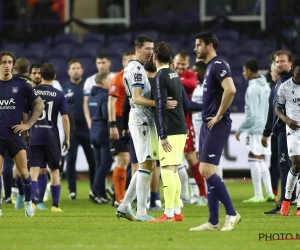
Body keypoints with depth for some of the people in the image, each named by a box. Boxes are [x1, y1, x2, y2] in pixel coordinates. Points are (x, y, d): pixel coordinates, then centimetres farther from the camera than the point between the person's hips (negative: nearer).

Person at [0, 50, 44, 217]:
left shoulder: (22, 84, -1)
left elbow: (40, 104, 5)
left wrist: (28, 124, -1)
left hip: (15, 134, -1)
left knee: (24, 172, -4)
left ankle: (28, 202, 15)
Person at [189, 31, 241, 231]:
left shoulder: (218, 65, -13)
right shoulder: (210, 66, 18)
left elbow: (230, 90, -28)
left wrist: (219, 115, -21)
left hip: (217, 125, -10)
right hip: (208, 125, 10)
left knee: (207, 170, -15)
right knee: (207, 172, 8)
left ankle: (232, 213, -10)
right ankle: (213, 222, 9)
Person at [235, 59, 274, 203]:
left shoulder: (253, 88, -15)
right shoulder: (266, 86, 12)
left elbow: (251, 114, -18)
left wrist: (240, 129, -9)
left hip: (255, 129, -9)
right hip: (266, 128, 9)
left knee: (254, 159, -4)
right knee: (260, 160, 13)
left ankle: (258, 195, -4)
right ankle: (269, 193, 9)